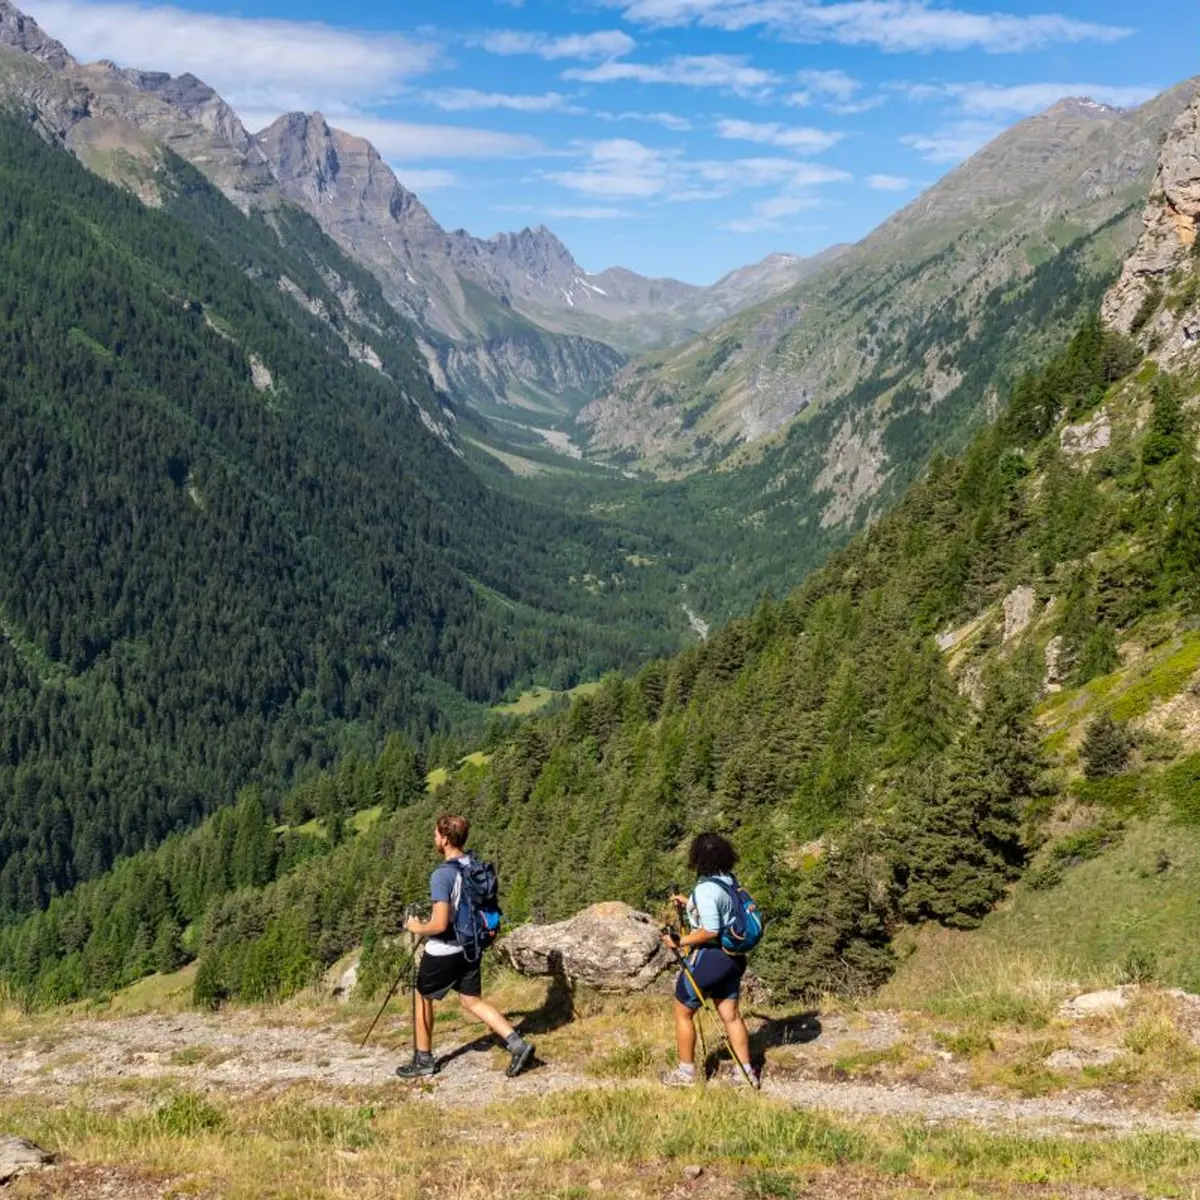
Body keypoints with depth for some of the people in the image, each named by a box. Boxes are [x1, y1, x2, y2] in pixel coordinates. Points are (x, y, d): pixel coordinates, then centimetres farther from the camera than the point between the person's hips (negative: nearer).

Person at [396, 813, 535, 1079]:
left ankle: (423, 1060, 26)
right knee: (472, 1001, 15)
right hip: (470, 945, 7)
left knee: (423, 999, 15)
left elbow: (440, 924, -28)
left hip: (443, 951, -7)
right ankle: (517, 1044, 3)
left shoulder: (442, 875, -25)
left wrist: (417, 928, -9)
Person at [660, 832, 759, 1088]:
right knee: (731, 1016, 15)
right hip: (730, 957, 8)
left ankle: (686, 1071, 19)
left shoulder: (706, 889, -23)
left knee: (683, 1013, 10)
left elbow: (710, 930, -26)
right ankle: (745, 1071, 20)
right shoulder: (729, 881, 3)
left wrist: (680, 941, -18)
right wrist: (690, 903, 19)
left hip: (708, 958, -8)